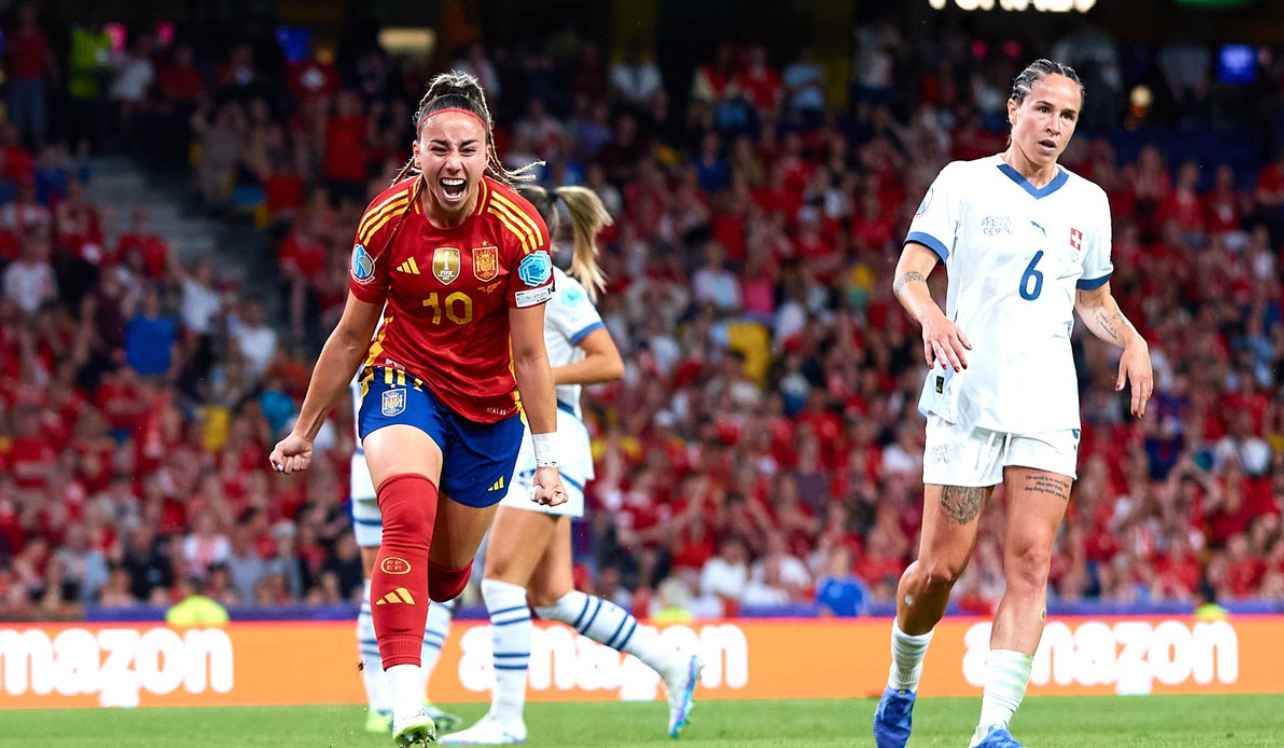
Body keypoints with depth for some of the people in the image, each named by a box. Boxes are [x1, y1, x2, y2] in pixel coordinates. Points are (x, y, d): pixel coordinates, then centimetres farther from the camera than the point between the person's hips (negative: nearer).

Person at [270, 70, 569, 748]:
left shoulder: (519, 228, -17)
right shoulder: (386, 220, -13)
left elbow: (529, 355, -11)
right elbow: (351, 336, 0)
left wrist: (547, 457, -13)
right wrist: (305, 430, 6)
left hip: (489, 405, 1)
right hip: (404, 380, -1)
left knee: (448, 569, 9)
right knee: (408, 522, -28)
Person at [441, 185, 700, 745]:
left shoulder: (557, 290, -9)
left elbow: (610, 364, -15)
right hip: (524, 445, 10)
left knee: (501, 579, -13)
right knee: (552, 597, 7)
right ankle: (672, 665, 15)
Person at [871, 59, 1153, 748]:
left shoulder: (1088, 202, 13)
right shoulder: (964, 182, 1)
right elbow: (910, 273, -8)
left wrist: (1130, 339, 4)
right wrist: (932, 317, -30)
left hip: (1047, 407, 3)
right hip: (967, 398, -3)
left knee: (1030, 563, -12)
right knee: (940, 567, -1)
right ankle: (902, 684, 27)